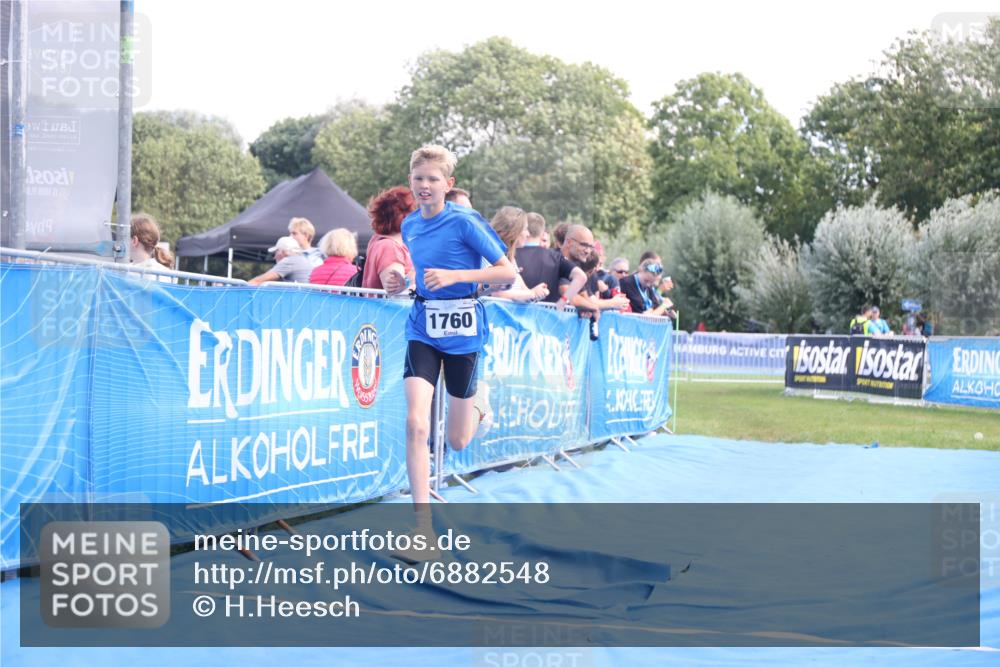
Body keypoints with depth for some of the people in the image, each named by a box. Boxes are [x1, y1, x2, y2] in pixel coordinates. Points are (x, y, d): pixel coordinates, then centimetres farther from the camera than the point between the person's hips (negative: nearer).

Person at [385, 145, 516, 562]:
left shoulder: (464, 222, -12)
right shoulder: (410, 225, 6)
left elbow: (508, 272, -12)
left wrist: (454, 276, -22)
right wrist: (404, 284, 2)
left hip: (462, 330, -4)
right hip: (422, 328, 4)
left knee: (457, 441, 6)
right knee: (416, 424, -16)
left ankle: (478, 399, 44)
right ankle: (423, 531, -14)